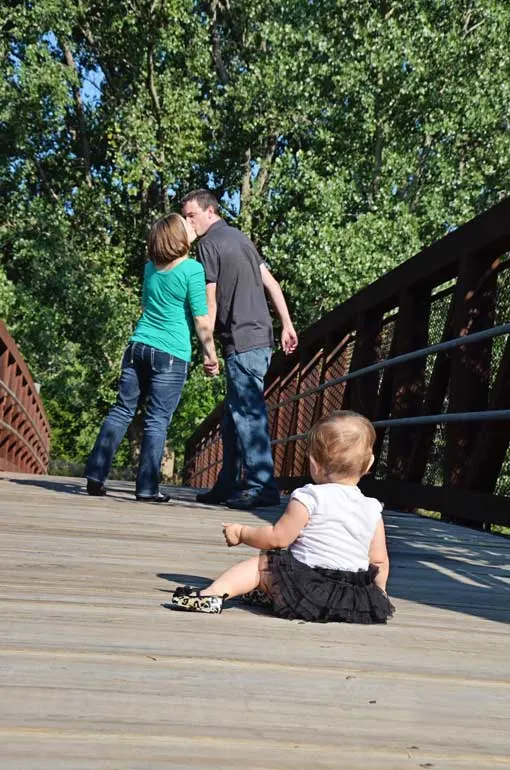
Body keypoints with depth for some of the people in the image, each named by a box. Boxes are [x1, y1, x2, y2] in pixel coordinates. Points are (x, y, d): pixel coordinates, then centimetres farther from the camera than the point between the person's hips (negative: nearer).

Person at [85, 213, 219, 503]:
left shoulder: (151, 267, 11)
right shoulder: (193, 269, -9)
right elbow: (202, 319, -9)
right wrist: (210, 354, 0)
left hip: (138, 346, 6)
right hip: (171, 355, -6)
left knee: (122, 411, 9)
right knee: (158, 421, -1)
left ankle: (96, 476, 8)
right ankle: (147, 487, 1)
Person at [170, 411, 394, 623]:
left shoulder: (309, 498, -11)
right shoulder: (372, 510, 5)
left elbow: (278, 538, -8)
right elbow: (380, 561, 9)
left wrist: (241, 532, 8)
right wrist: (379, 594, 26)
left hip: (308, 583, -6)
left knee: (259, 565, 8)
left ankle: (213, 594, -7)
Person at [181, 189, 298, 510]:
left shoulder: (209, 244, -6)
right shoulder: (240, 237, 20)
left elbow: (210, 302, -8)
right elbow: (271, 283, 16)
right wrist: (287, 325, 16)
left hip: (241, 341, -9)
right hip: (262, 337, 9)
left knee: (248, 413, -8)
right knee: (234, 415, 14)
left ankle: (263, 486, -9)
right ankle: (228, 485, 20)